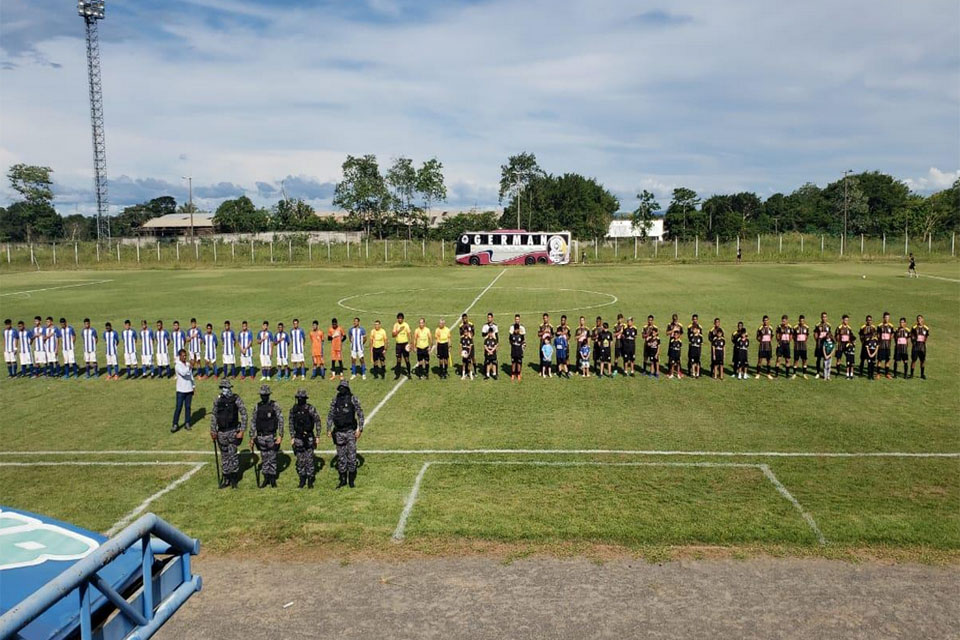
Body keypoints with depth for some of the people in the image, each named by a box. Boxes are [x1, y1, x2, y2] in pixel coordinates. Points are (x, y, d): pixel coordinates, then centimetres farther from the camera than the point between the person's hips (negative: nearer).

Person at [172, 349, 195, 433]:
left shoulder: (188, 364, 8)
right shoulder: (177, 365, -9)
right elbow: (183, 373, -26)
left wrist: (193, 386, 14)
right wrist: (188, 367, -28)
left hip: (189, 390, 5)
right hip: (181, 390, -5)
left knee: (188, 407, 9)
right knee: (179, 408, -4)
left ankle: (187, 423, 16)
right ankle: (175, 424, 3)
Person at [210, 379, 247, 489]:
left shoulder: (236, 399, -9)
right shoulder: (218, 401, 3)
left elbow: (243, 415, -9)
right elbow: (213, 416, 10)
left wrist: (242, 431, -13)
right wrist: (213, 431, 6)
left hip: (233, 431, -4)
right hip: (221, 432, 4)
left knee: (232, 454, -5)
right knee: (224, 456, 11)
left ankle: (234, 478, 8)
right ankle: (226, 479, 21)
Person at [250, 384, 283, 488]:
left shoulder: (274, 405, -6)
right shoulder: (257, 407, 6)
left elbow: (281, 420, -7)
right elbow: (253, 422, 11)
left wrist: (280, 436, -13)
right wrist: (252, 437, 8)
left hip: (271, 436, -4)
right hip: (260, 437, 4)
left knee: (272, 459, 2)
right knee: (264, 459, 10)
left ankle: (273, 480, 11)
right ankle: (266, 479, 18)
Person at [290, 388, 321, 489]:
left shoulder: (311, 409, -7)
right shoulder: (293, 409, 5)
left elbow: (317, 421, -4)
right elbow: (291, 424, 11)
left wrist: (317, 436, -6)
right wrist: (292, 437, 6)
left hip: (309, 437, -3)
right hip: (298, 438, 3)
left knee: (309, 459, -1)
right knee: (300, 460, 7)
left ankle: (310, 481, 7)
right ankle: (302, 480, 17)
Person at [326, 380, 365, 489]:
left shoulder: (353, 399, -4)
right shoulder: (335, 400, 5)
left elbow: (360, 414, -3)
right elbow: (330, 415, 11)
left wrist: (360, 429, -10)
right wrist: (329, 429, 4)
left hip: (350, 431, -3)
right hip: (339, 432, 3)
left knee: (352, 456, -3)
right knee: (341, 456, 8)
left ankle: (351, 480, 9)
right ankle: (343, 480, 18)